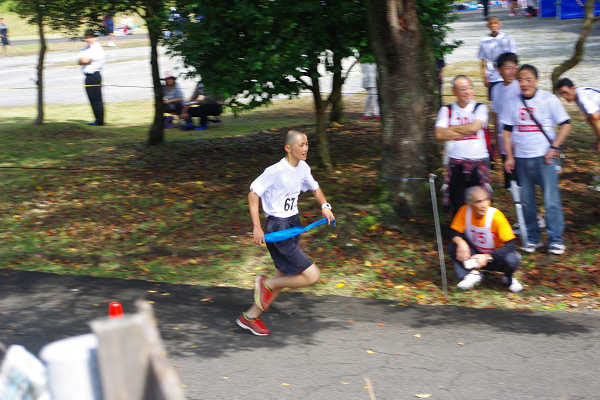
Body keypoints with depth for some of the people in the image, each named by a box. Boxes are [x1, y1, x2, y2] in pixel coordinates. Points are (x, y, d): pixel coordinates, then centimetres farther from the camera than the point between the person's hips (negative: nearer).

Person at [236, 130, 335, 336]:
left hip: (293, 225, 9)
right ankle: (266, 284, 7)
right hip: (278, 229, -9)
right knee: (311, 276, -12)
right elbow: (253, 194, -15)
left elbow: (315, 188, 23)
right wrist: (256, 227, -21)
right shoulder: (276, 171, -19)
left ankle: (250, 317, 28)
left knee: (284, 277, 16)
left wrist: (325, 206, 5)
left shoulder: (303, 168, 5)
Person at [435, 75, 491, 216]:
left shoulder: (480, 108, 5)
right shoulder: (446, 110, 8)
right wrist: (465, 131, -7)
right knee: (457, 207, 1)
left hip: (478, 162, -1)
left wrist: (451, 129, -3)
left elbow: (474, 127, -12)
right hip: (455, 164, 1)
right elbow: (439, 134, -6)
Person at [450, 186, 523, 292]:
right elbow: (454, 232, -8)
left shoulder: (496, 216, -26)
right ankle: (472, 274, -11)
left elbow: (511, 244, -28)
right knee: (455, 243, -21)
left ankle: (508, 278, 1)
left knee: (511, 259, -34)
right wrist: (461, 243, -32)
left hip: (495, 256, -2)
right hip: (476, 255, 2)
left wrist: (487, 257, -37)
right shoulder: (465, 211, -17)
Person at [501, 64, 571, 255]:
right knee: (526, 201, 7)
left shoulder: (549, 100, -2)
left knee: (551, 200, -6)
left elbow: (565, 125, 0)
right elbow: (507, 131, 12)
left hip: (544, 157, -3)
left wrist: (553, 148, -9)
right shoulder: (512, 103, 7)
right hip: (521, 159, 4)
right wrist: (509, 157, 4)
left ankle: (555, 240, 1)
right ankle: (533, 238, 18)